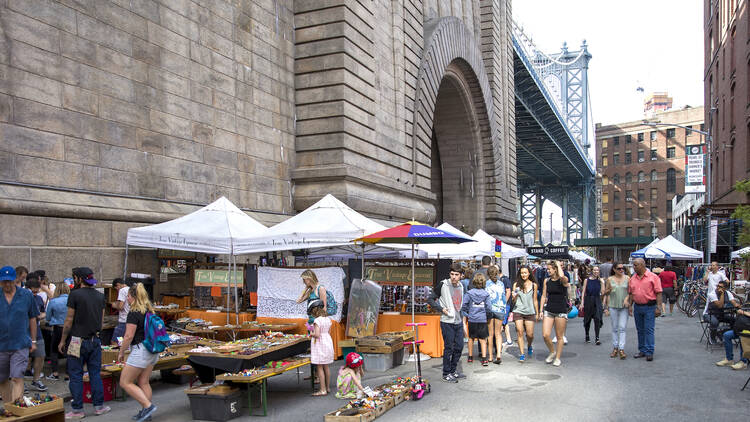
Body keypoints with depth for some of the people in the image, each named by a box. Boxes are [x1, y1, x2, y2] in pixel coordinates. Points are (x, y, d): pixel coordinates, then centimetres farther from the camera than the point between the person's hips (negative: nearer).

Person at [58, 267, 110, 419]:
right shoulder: (100, 296, 7)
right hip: (95, 340, 5)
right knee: (95, 373, 12)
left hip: (78, 340, -5)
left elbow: (69, 320, -8)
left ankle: (78, 410, 9)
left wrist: (62, 341, 1)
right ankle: (99, 406, 16)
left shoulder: (75, 295, -10)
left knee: (76, 375, 4)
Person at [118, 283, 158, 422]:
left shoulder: (134, 313, -15)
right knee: (144, 382, 15)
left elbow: (129, 336, -16)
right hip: (153, 351, 9)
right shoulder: (149, 311, 10)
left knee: (125, 382, 2)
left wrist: (121, 352, -4)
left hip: (140, 351, -9)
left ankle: (148, 406, -5)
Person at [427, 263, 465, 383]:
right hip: (447, 322, -6)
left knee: (459, 347, 10)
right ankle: (446, 374, 10)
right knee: (449, 348, -2)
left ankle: (453, 371, 24)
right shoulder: (443, 285, -9)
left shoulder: (460, 286, 10)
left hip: (458, 321, 6)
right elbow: (430, 299, -6)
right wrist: (441, 309, -15)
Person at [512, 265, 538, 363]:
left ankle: (529, 346, 33)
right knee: (520, 333, -6)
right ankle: (522, 354, 3)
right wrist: (514, 297, -17)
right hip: (518, 312, 0)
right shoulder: (516, 284, 2)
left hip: (530, 312, 1)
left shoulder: (533, 285, 4)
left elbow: (535, 300, 11)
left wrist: (537, 313, 11)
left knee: (530, 334, 1)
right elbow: (514, 300, 5)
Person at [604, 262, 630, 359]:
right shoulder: (610, 279, 3)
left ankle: (621, 349, -6)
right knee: (615, 328, 7)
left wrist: (627, 299, -12)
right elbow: (605, 292, 10)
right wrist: (609, 290, -12)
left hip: (624, 306, -1)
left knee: (622, 328, -7)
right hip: (613, 306, 1)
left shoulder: (627, 278, 2)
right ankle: (615, 348, 14)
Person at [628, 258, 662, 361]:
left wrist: (658, 307, -13)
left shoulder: (653, 277, -6)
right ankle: (642, 350, 21)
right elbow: (631, 294, 14)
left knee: (649, 330, -5)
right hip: (637, 307, 5)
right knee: (640, 330, 11)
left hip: (649, 307, -5)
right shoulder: (632, 279, 9)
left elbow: (658, 293, -8)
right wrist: (630, 306, 6)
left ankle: (649, 352, -1)